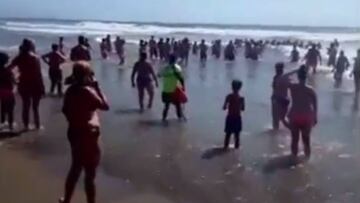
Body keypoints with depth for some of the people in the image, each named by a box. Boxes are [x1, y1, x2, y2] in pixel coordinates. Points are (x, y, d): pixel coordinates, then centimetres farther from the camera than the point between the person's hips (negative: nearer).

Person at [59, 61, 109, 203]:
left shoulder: (70, 90, 6)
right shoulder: (87, 91, -18)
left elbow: (65, 111, 14)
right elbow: (105, 106, -17)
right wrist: (97, 87, -11)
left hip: (74, 132, 9)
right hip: (87, 134, -9)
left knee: (76, 167, 23)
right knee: (90, 173, 1)